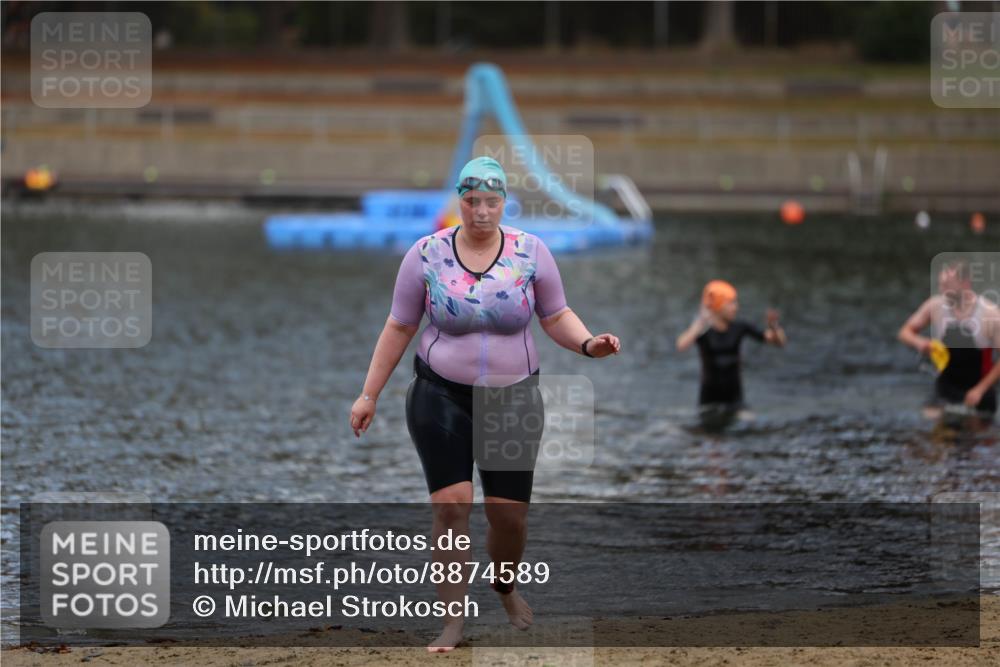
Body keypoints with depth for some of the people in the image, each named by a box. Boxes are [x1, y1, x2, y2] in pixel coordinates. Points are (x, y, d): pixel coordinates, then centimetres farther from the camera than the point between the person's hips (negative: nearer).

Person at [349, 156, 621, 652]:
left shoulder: (531, 252, -5)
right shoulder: (426, 254, -6)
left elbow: (556, 317, 4)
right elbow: (398, 328, 2)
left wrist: (588, 344, -17)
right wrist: (369, 395, 4)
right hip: (440, 397, -1)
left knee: (510, 514, 2)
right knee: (451, 505, -12)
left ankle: (505, 587, 35)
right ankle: (453, 621, -3)